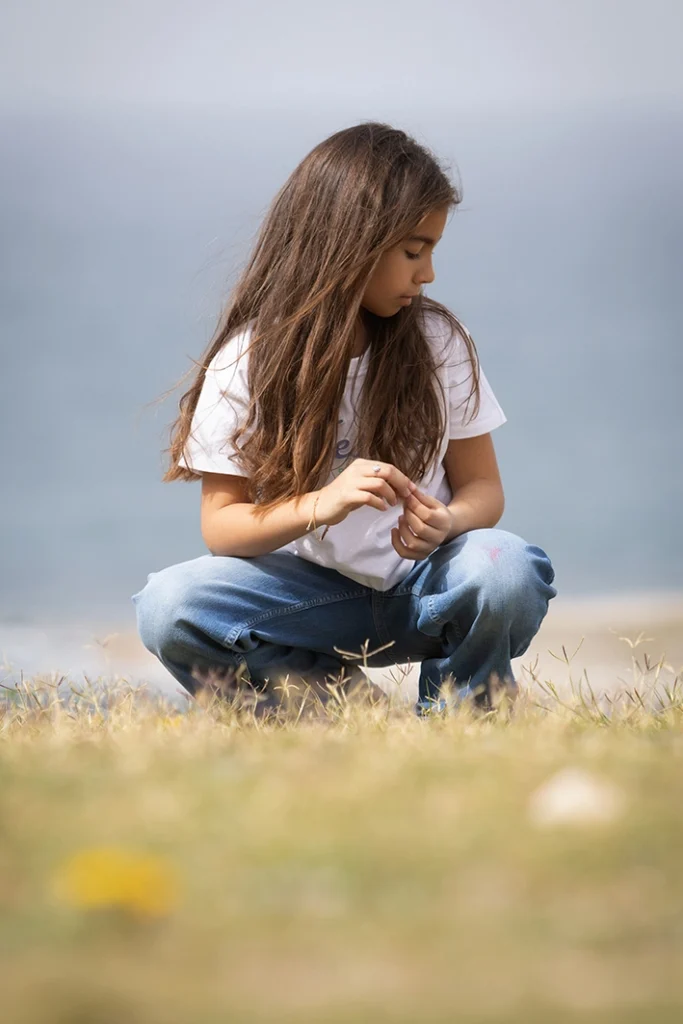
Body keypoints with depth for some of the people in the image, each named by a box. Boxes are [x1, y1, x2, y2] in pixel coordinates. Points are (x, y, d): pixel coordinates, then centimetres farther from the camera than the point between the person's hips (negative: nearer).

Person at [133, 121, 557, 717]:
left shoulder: (440, 342, -2)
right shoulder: (248, 361, -7)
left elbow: (482, 487, 1)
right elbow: (220, 523, -8)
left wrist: (446, 522, -24)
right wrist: (319, 506, -29)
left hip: (420, 588, 1)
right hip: (313, 592, -1)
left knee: (507, 571, -34)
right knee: (169, 607, -29)